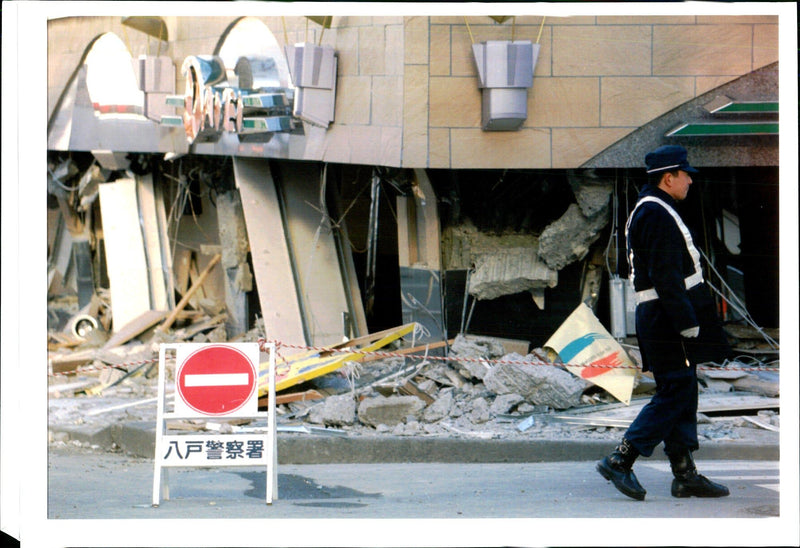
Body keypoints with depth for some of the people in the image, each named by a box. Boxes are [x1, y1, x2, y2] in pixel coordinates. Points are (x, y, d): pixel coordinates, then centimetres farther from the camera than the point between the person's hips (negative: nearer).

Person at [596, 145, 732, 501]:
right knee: (675, 394, -9)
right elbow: (665, 277, -22)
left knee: (680, 394, 10)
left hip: (660, 317, 11)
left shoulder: (649, 210, 18)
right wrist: (687, 322, -21)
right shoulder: (658, 215, -16)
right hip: (668, 317, -11)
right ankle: (620, 461, -9)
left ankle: (685, 475, 13)